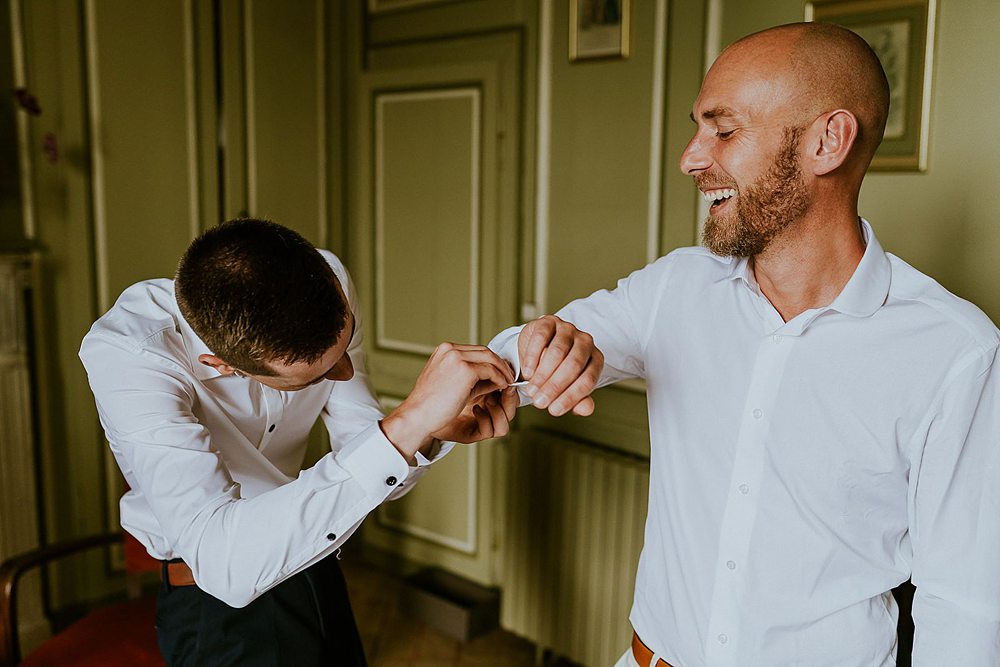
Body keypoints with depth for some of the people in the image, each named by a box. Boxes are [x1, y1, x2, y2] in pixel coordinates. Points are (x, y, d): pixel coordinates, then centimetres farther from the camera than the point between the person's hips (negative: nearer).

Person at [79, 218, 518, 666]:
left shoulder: (325, 282, -18)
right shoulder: (124, 356, -33)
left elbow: (363, 456, -9)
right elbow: (222, 561, -45)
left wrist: (435, 431, -31)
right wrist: (406, 426, -49)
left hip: (308, 557, 5)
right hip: (218, 598, -5)